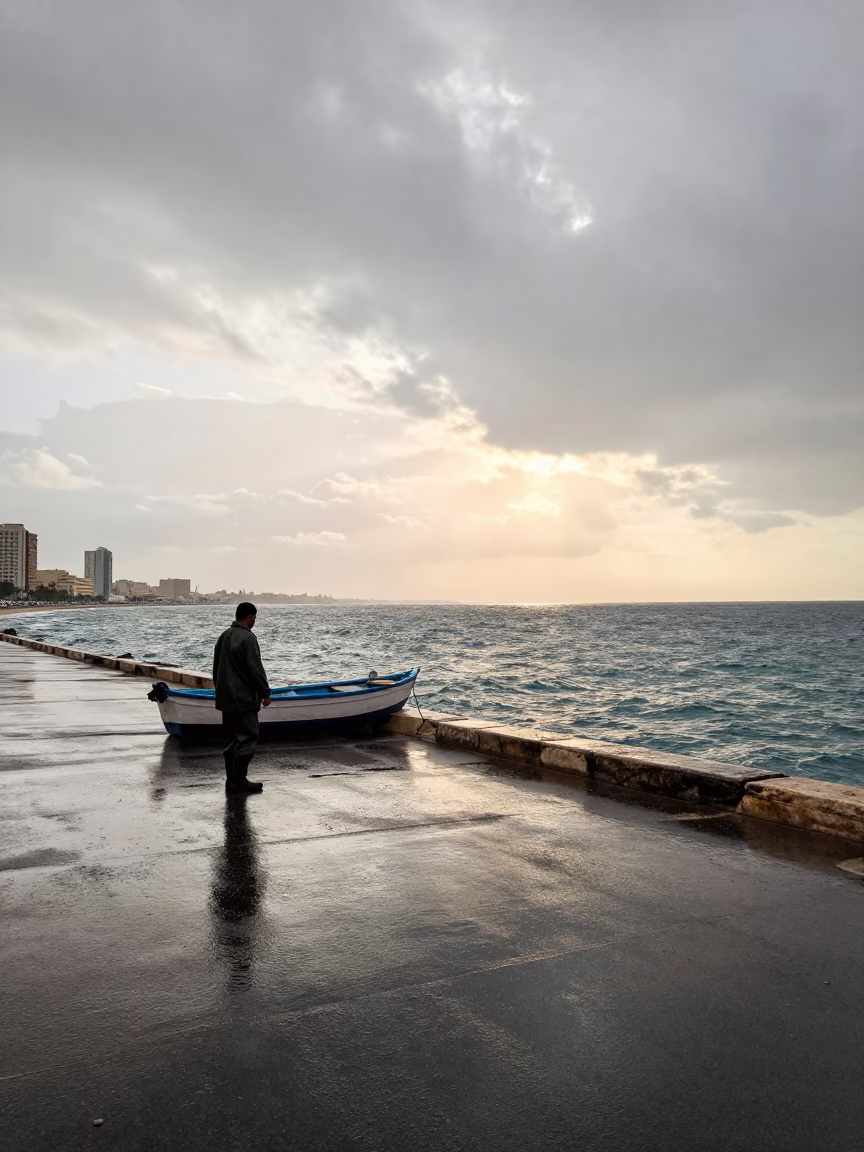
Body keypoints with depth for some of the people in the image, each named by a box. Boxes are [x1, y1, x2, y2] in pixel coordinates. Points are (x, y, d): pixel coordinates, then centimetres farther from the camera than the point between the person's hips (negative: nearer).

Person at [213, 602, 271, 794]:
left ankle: (231, 780, 16)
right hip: (243, 699, -9)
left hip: (225, 698, 9)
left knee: (231, 738, 13)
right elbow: (255, 670, -17)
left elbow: (216, 667, 20)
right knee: (246, 738, -3)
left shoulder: (224, 636, 13)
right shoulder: (247, 638, -16)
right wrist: (265, 693, -8)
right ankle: (239, 781, -2)